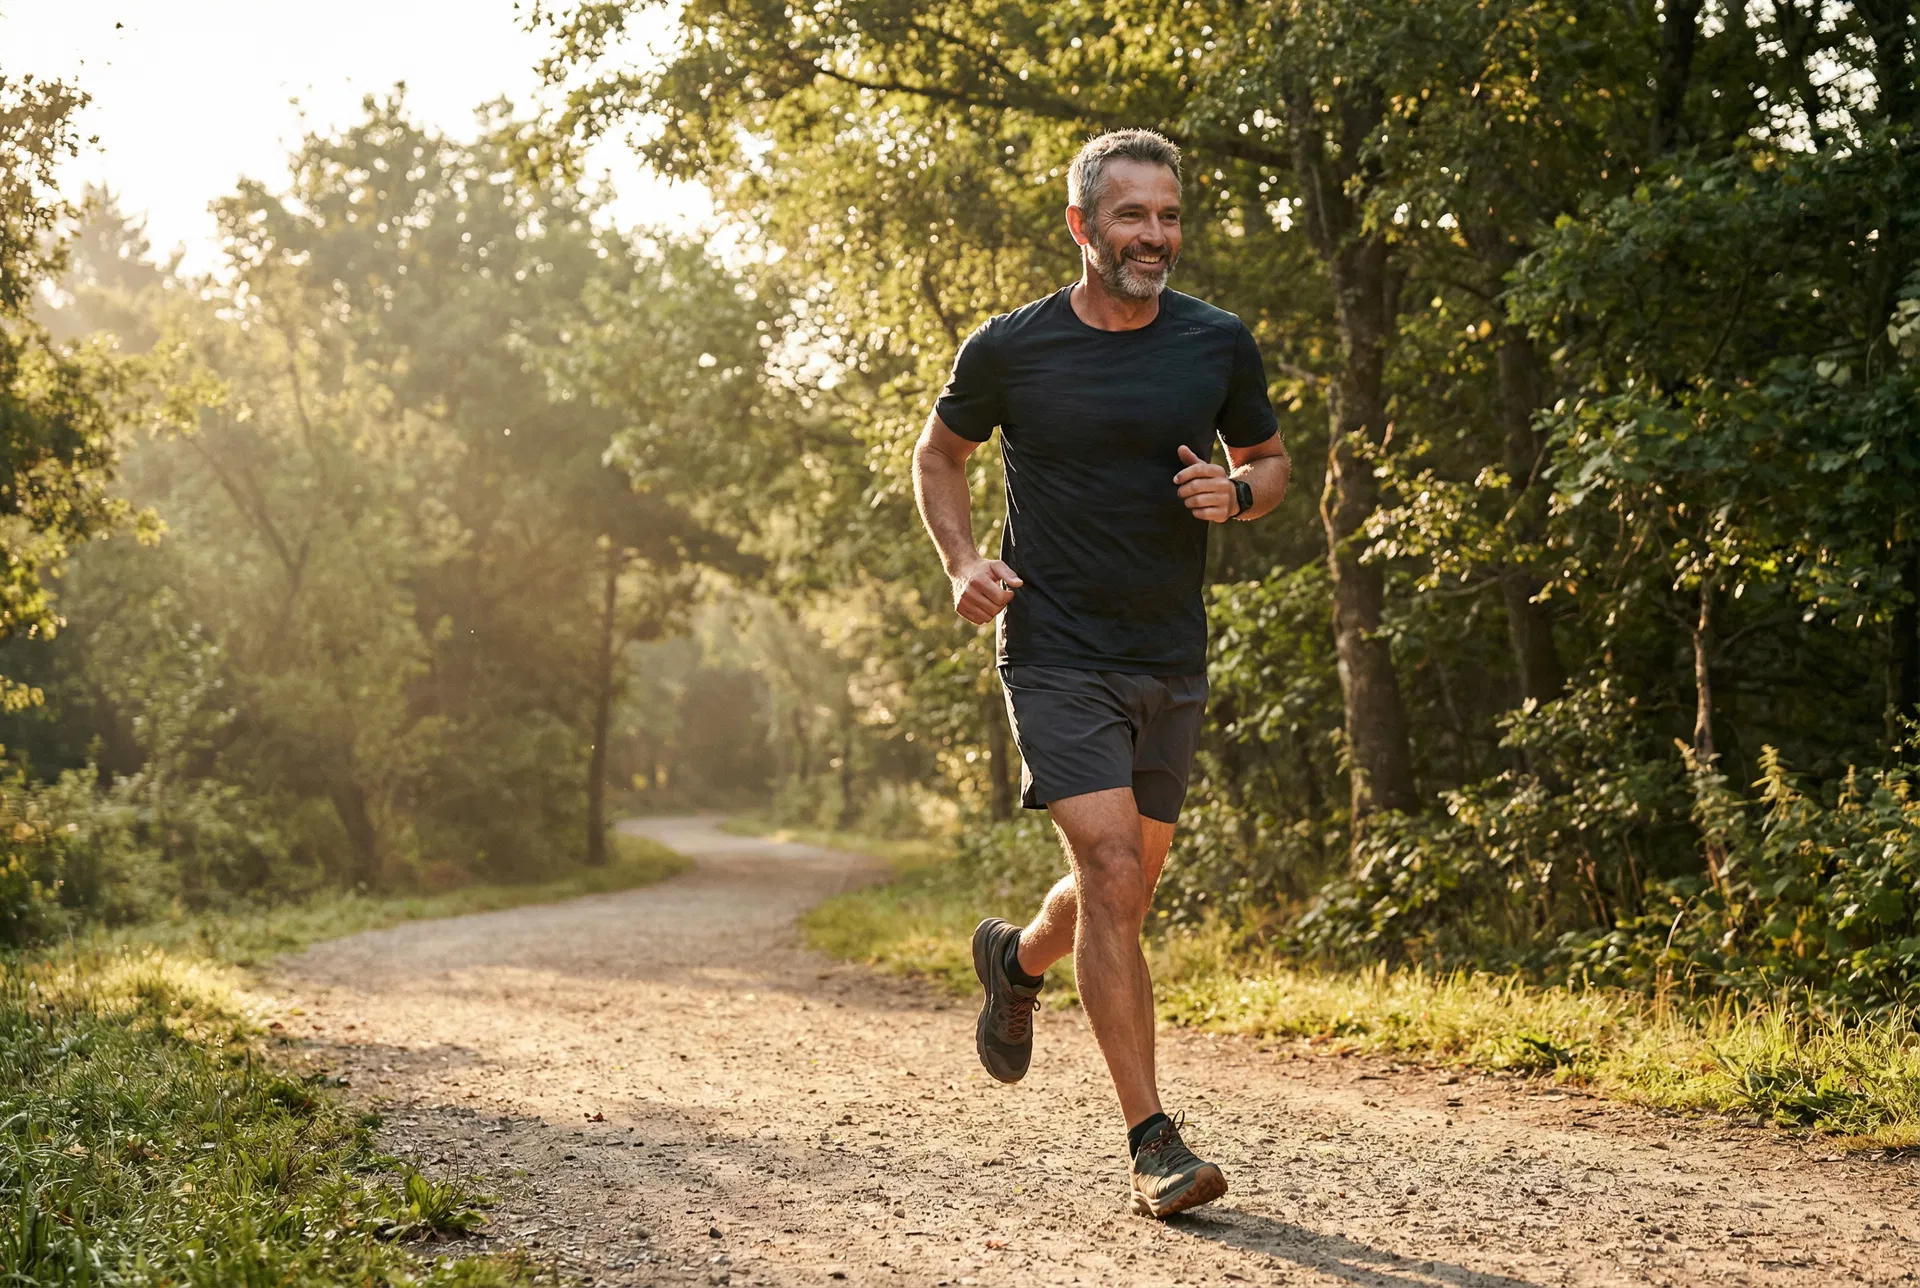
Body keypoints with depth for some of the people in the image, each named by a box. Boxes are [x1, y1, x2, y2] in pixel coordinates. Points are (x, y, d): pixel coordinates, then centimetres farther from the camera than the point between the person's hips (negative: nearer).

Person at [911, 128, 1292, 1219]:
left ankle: (1018, 959, 49)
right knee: (1112, 880, -15)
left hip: (1173, 663, 4)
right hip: (1057, 655, -4)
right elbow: (940, 453, 12)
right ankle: (1155, 1145, -8)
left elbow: (1272, 461, 15)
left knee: (1129, 889, 15)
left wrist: (1236, 492, -9)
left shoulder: (1219, 344, 1)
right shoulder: (1010, 350, -5)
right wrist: (963, 561, -5)